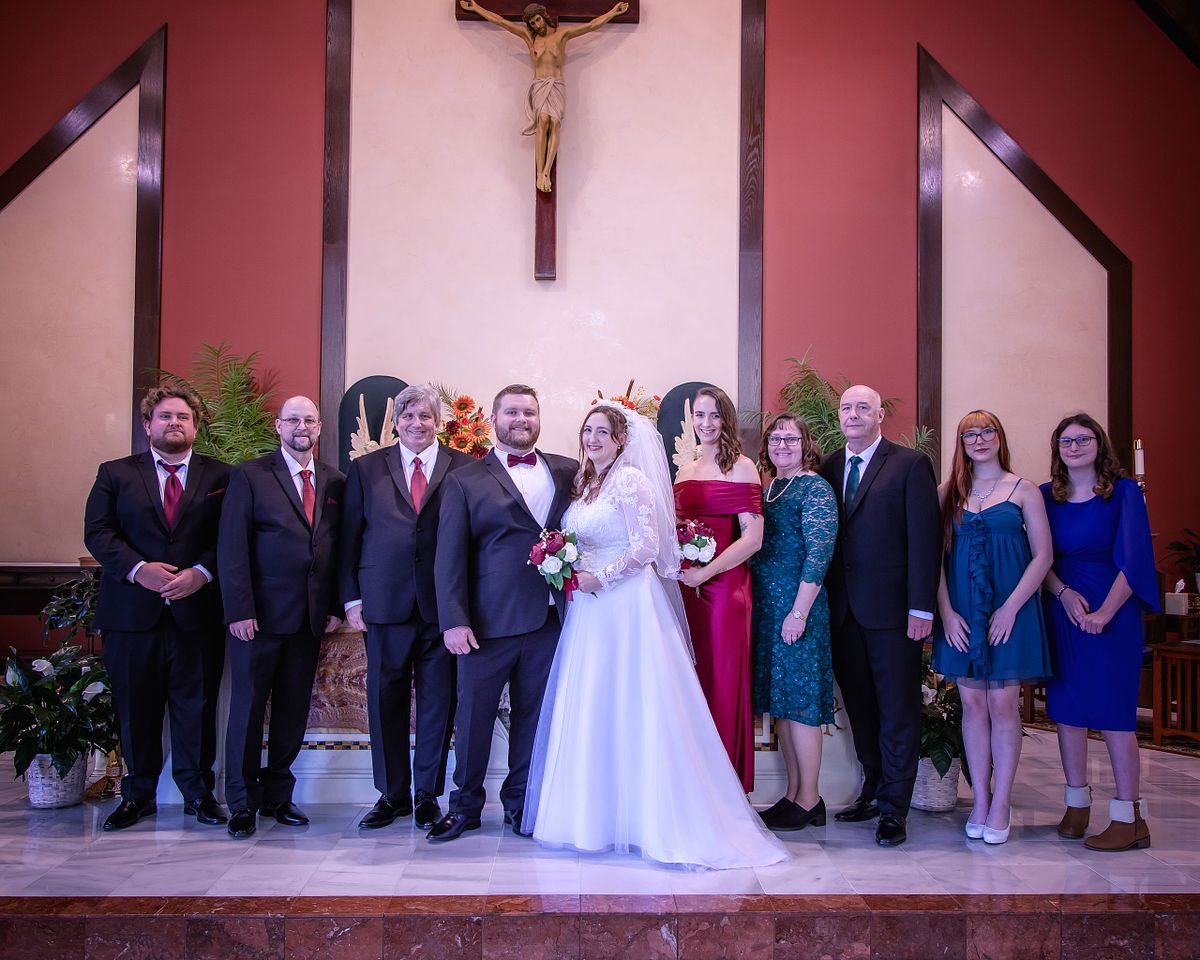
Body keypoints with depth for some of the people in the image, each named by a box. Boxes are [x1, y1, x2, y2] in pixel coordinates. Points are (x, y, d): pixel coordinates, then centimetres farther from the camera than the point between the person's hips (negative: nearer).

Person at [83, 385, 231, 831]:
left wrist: (201, 572, -15)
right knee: (135, 709, 8)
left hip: (197, 611, -1)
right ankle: (138, 794, 22)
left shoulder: (219, 476, 8)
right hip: (132, 611, 1)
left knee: (197, 707, 5)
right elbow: (97, 532, 0)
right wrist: (138, 569, -14)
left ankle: (198, 792, 18)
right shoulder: (115, 474, 10)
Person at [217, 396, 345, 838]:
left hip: (310, 617, 4)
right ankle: (243, 802, 15)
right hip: (259, 615, -4)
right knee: (248, 707, 3)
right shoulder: (249, 475, -1)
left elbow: (338, 548, 12)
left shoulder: (335, 482, 11)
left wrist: (335, 606, 4)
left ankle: (278, 796, 21)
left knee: (294, 711, 9)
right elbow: (231, 548, -6)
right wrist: (239, 610, -13)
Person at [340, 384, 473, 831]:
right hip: (384, 604, 1)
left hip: (443, 605, -1)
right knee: (385, 700, 7)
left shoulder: (464, 469, 4)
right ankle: (391, 794, 22)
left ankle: (428, 794, 20)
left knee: (438, 701, 6)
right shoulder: (366, 468, 9)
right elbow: (350, 537, 8)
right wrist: (352, 598, 2)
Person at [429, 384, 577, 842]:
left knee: (533, 715, 11)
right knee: (473, 715, 6)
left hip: (550, 618, 2)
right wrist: (454, 620, -8)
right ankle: (465, 805, 23)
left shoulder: (569, 472, 11)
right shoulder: (465, 481, 3)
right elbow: (449, 556, -1)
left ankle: (520, 801, 27)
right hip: (489, 620, -2)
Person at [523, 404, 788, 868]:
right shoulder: (584, 484, 15)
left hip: (625, 606, -8)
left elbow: (647, 547, -15)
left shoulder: (631, 479, -9)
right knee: (589, 707, 8)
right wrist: (570, 574, 6)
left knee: (629, 705, -3)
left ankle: (644, 816, 8)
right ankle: (598, 813, 17)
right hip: (589, 609, 8)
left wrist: (600, 578, -15)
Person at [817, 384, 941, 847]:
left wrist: (921, 607, -13)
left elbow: (924, 536, -8)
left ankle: (894, 807, 12)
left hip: (891, 606, -4)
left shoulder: (910, 464, -3)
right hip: (843, 609, 5)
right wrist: (824, 598, 3)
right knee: (859, 705, 12)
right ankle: (874, 790, 26)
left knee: (897, 708, 3)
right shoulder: (828, 467, 11)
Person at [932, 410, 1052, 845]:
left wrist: (1011, 607, -11)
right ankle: (980, 800, 14)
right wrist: (946, 610, -4)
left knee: (1002, 703, -1)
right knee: (972, 703, 5)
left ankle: (1001, 803, 9)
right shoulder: (948, 493, 8)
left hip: (1009, 608, -2)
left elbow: (1043, 556, -2)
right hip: (961, 610, 2)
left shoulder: (1024, 491, 2)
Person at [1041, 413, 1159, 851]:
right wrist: (1064, 593, -12)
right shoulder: (1046, 496, 8)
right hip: (1061, 612, 4)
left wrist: (1104, 612, -16)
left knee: (1112, 710, -4)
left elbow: (1133, 557, -7)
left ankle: (1129, 817, 2)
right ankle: (1077, 803, 16)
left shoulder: (1124, 492, -1)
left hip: (1112, 612, -3)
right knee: (1066, 708, 5)